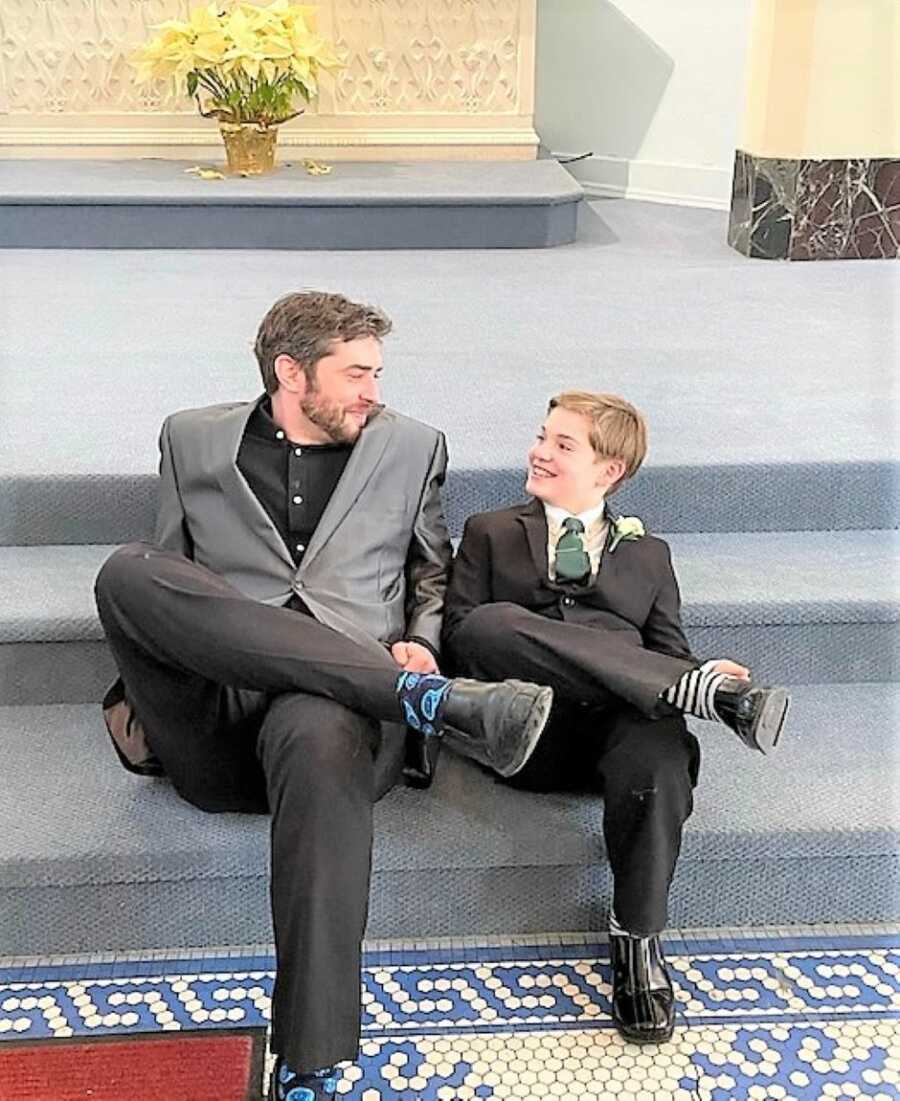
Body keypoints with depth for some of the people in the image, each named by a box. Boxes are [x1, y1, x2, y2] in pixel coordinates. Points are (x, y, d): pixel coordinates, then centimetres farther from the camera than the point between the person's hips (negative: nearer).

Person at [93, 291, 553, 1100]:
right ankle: (439, 702, -35)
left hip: (340, 701, -1)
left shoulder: (411, 446, 19)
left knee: (320, 738, -41)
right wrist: (136, 688, 8)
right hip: (207, 729, 2)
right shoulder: (193, 439, 19)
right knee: (127, 572, -30)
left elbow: (432, 573, 26)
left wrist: (420, 642, 4)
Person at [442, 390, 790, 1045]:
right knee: (489, 623, -33)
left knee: (658, 759, -38)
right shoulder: (491, 533, 24)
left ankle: (637, 941, -19)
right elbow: (458, 634, 11)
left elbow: (667, 651, 18)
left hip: (619, 717, 0)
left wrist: (696, 675, -10)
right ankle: (714, 693, -33)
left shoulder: (648, 553, 27)